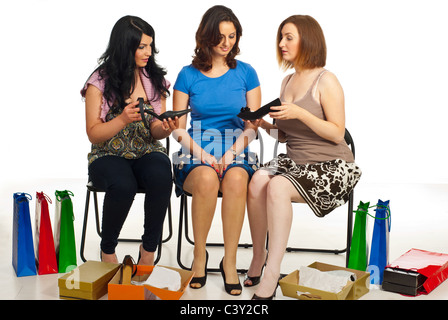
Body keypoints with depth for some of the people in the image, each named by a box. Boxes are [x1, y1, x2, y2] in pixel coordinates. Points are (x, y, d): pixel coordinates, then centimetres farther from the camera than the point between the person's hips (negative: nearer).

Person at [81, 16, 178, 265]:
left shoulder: (155, 79, 6)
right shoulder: (100, 82, -4)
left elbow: (155, 132, 5)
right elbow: (94, 135, -5)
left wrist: (166, 128, -20)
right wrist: (123, 119, -22)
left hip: (148, 152, 3)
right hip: (109, 155, -2)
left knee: (161, 178, -33)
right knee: (123, 185, -36)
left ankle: (148, 251, -15)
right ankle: (107, 251, -9)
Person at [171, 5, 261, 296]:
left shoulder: (246, 73, 8)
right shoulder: (188, 75, 7)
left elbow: (253, 125, 6)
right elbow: (177, 128, 5)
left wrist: (231, 153, -11)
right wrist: (202, 154, -11)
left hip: (237, 152, 1)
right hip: (196, 154, 0)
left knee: (236, 179, -35)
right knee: (207, 179, -35)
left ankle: (230, 261, -22)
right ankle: (199, 256, -15)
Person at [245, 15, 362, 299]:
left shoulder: (326, 81, -6)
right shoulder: (287, 81, 15)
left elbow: (337, 134, -12)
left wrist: (300, 113, -21)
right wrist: (265, 125, 0)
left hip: (331, 167, -6)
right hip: (294, 160, 6)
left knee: (277, 187, -32)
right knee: (257, 182, -24)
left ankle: (271, 275, -25)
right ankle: (259, 256, -7)